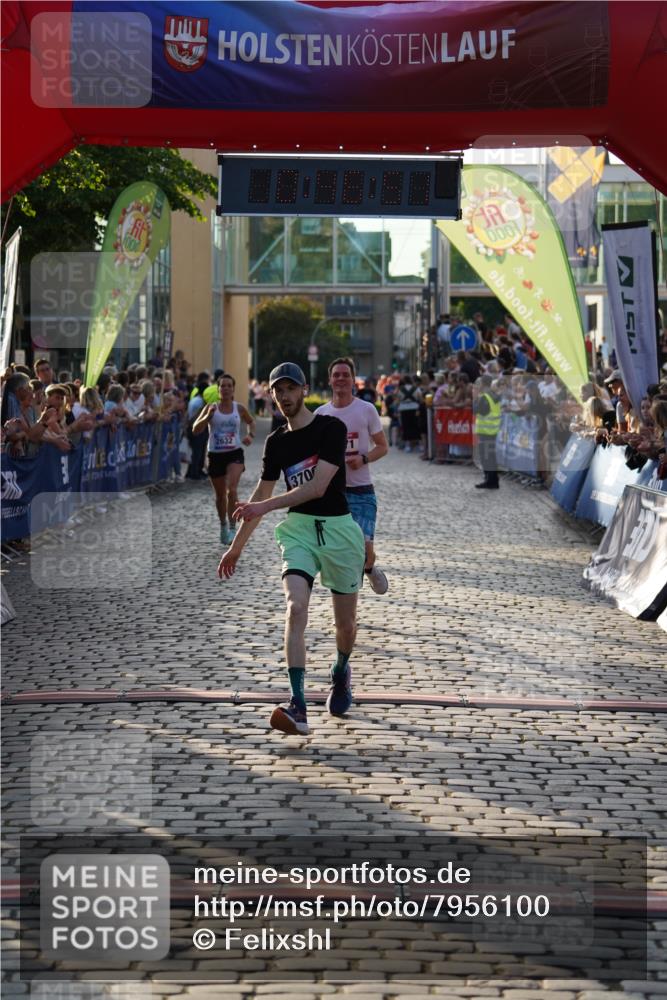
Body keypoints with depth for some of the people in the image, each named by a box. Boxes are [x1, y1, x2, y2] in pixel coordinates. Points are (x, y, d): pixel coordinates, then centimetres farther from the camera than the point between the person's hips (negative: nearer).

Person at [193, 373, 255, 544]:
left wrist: (250, 435, 2)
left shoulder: (239, 408, 1)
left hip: (234, 454, -1)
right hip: (215, 455, 1)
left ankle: (232, 528, -14)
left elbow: (251, 422, 22)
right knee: (220, 495, 13)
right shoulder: (211, 407, -3)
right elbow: (195, 430, -8)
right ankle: (223, 526, 35)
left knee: (231, 490, -21)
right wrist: (208, 416, -23)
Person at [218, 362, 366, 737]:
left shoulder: (332, 428, -8)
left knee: (346, 622, 8)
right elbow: (261, 495, 18)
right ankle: (298, 707, -27)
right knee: (296, 608, -20)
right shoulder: (276, 442, 9)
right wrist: (237, 546, 21)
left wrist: (265, 506, -23)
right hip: (298, 528, 3)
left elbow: (318, 486, -18)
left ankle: (341, 672, 43)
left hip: (339, 527, -3)